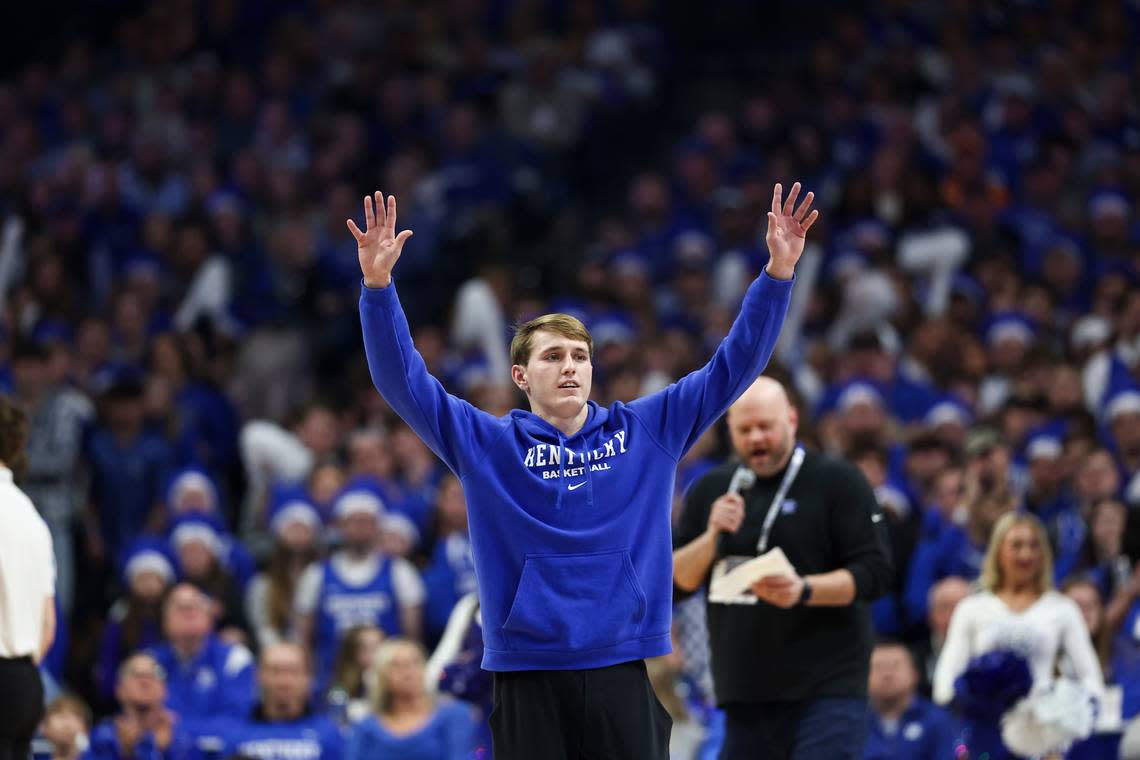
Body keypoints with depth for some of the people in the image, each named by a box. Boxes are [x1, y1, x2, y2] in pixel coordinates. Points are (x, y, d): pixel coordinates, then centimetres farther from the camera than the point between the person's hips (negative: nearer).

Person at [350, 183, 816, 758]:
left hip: (625, 667, 1)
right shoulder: (488, 445, 4)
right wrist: (378, 285, -16)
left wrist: (778, 273, -3)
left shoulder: (647, 431, 8)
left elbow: (734, 364, 7)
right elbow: (402, 381, -3)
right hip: (528, 671, -1)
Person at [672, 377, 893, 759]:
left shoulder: (838, 481, -2)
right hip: (744, 693, 6)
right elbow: (677, 580, 10)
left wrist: (804, 591, -23)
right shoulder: (710, 490, 14)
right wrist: (712, 537, -9)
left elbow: (874, 572, -7)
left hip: (827, 689, -6)